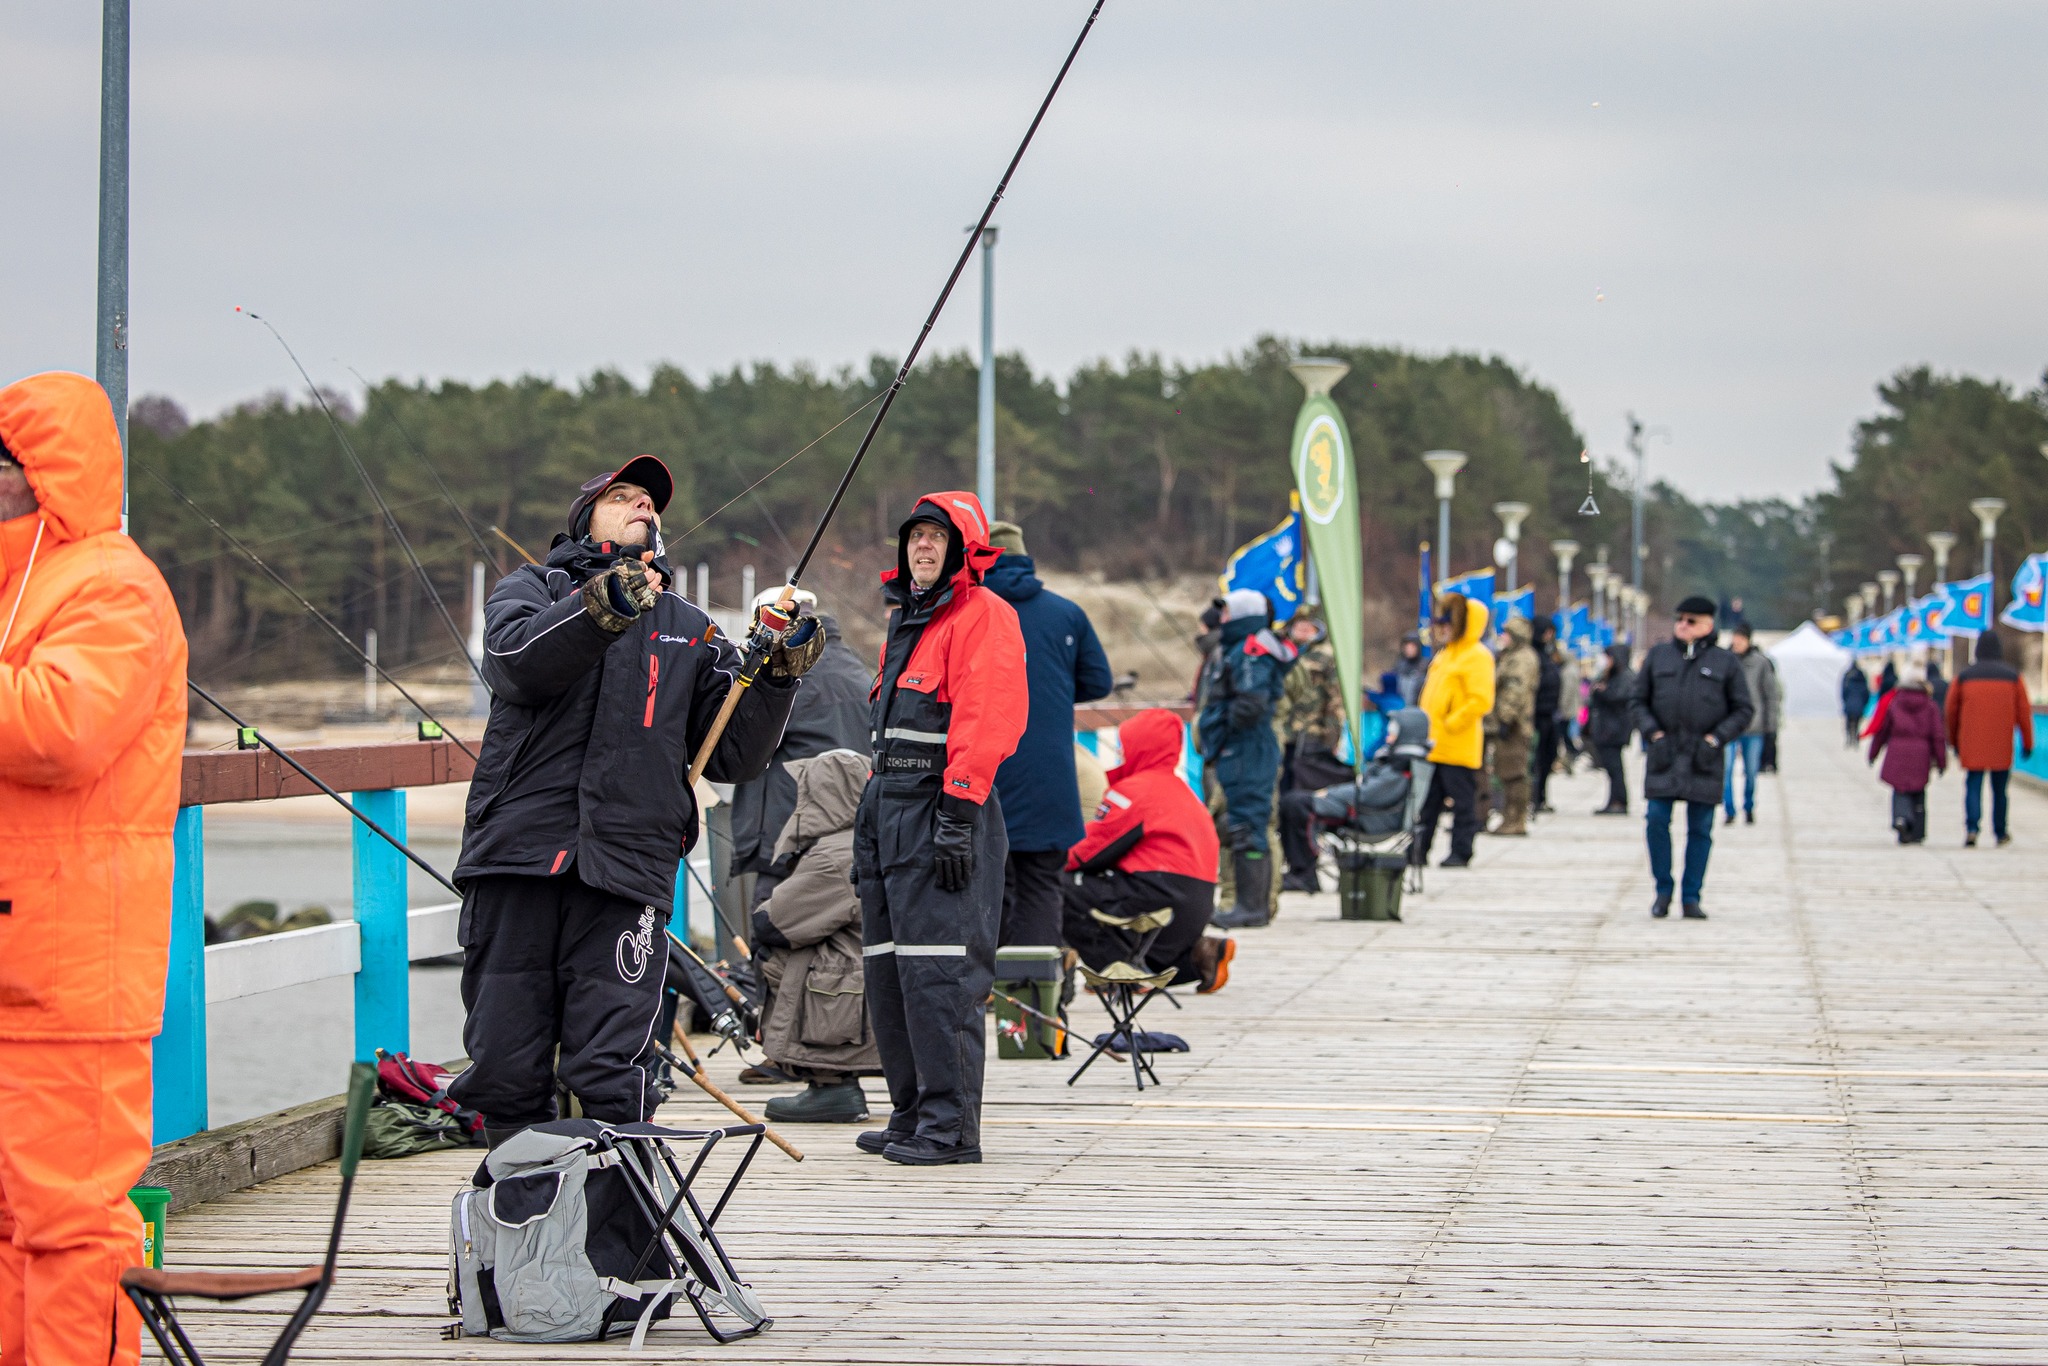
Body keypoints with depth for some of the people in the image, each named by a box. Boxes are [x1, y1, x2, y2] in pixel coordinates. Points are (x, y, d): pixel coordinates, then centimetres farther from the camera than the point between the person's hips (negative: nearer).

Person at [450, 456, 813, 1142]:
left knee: (611, 1076, -11)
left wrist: (777, 675, 3)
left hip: (627, 861, 1)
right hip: (518, 852, -1)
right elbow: (517, 658, -8)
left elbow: (731, 757, 17)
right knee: (503, 1070, -1)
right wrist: (604, 607, -24)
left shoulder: (692, 632, 24)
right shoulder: (531, 588, 16)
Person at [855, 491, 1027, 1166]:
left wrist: (958, 816, -22)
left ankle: (951, 1126, -11)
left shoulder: (982, 615, -8)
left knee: (936, 970, -12)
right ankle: (912, 1112, 16)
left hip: (941, 806, -10)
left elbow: (987, 721, -17)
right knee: (888, 968, 10)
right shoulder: (907, 618, 22)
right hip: (889, 806, 10)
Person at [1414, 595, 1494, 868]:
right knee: (1428, 801, 11)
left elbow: (1481, 700, -19)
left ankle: (1460, 853, 2)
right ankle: (1418, 850, 14)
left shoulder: (1477, 656, -10)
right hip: (1434, 745, 9)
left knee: (1462, 801, -2)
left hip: (1459, 746, -9)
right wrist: (1425, 726, 15)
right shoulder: (1445, 653, 18)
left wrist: (1450, 723, -19)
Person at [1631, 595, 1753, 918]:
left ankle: (1691, 897, 7)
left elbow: (1743, 709, 6)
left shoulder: (1725, 662, 6)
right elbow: (1639, 701, 13)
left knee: (1700, 827, 1)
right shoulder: (1658, 656, 11)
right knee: (1657, 819, -8)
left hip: (1704, 757, -1)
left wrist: (1716, 738, -7)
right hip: (1665, 752, 1)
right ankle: (1663, 891, 6)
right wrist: (1654, 733, -2)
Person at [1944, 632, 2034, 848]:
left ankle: (1972, 827, -20)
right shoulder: (2012, 676, 1)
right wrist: (2027, 743, 10)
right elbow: (2024, 711, 2)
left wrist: (1954, 741, 20)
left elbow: (1951, 711, 7)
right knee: (1999, 788, 12)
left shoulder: (1964, 676, 1)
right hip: (2002, 747, 0)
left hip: (1971, 745, 0)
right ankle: (2000, 833, 20)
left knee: (1973, 786, 0)